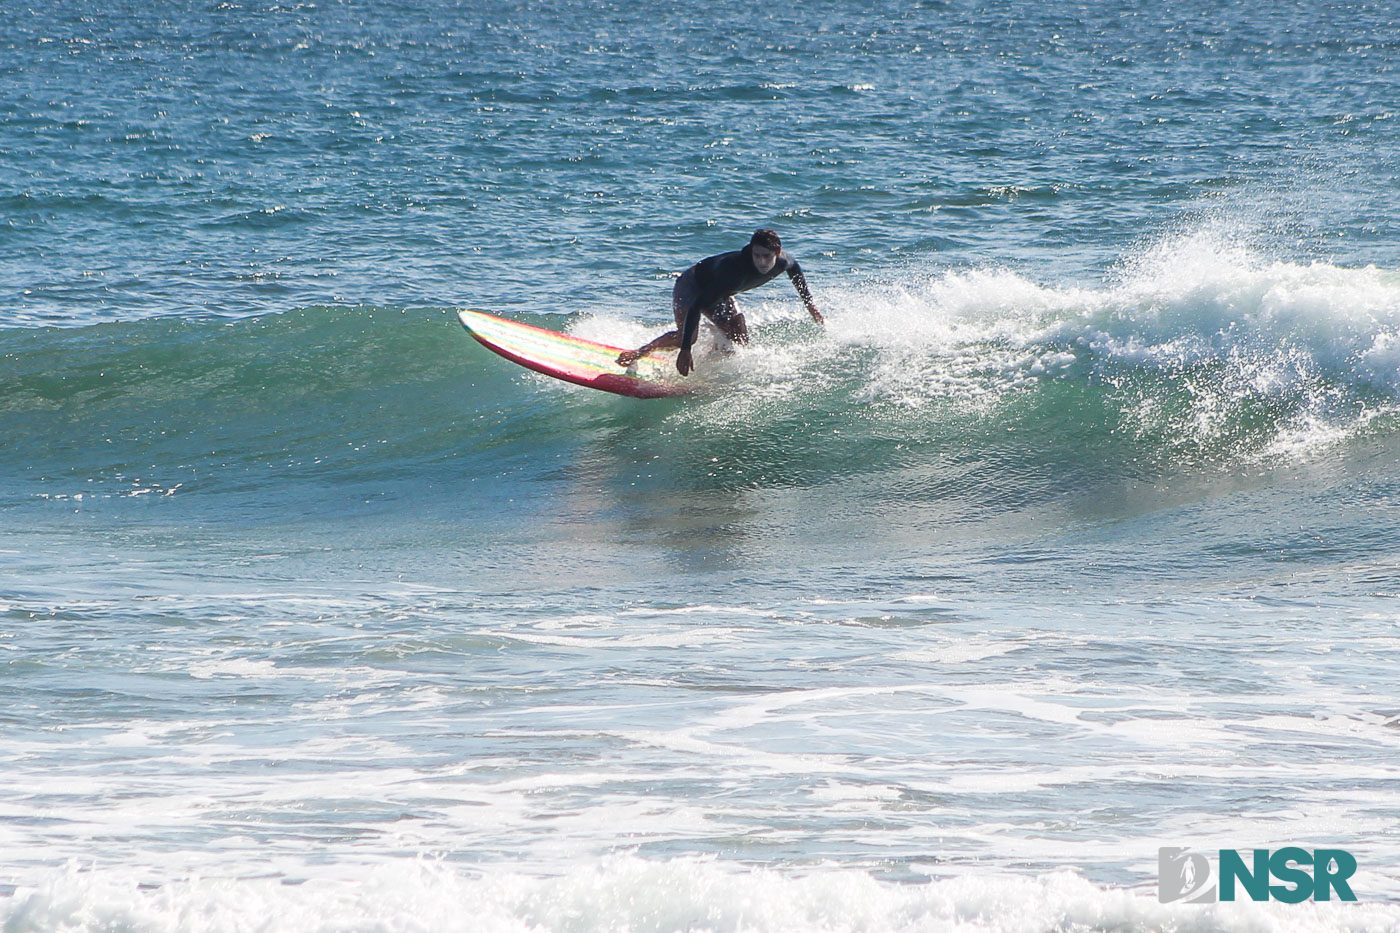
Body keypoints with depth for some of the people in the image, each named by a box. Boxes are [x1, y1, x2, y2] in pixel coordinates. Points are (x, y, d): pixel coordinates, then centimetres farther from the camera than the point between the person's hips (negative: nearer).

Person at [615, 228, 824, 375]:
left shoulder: (783, 262, -23)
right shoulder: (734, 268, -44)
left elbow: (796, 271, 7)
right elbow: (698, 305, -46)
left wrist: (809, 304, 14)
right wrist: (686, 350, -50)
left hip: (721, 294, 7)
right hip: (692, 285, -7)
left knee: (740, 341, -5)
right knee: (686, 336, -27)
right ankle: (635, 354, -9)